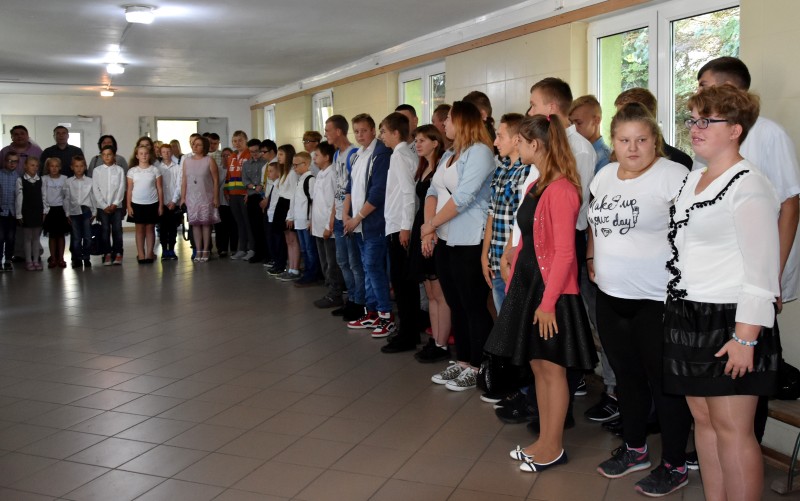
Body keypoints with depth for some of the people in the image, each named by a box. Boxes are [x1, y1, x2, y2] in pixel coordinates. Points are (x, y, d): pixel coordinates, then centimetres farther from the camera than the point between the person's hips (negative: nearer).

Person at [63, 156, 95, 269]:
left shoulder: (90, 181, 4)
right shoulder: (69, 182, 5)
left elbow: (93, 197, 5)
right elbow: (66, 199, 6)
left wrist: (94, 212, 3)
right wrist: (67, 213, 2)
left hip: (86, 210, 0)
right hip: (74, 211, 0)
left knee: (87, 237, -2)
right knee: (75, 238, 2)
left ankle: (86, 258, 9)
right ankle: (77, 259, 11)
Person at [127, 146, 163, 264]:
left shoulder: (155, 170, 1)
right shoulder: (132, 171, 3)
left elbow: (159, 189, 2)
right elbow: (129, 190, 4)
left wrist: (161, 205, -2)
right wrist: (129, 206, -1)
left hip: (152, 203, 0)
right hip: (137, 203, 1)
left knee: (150, 228, 4)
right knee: (140, 228, 3)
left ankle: (149, 254, 7)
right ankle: (141, 254, 4)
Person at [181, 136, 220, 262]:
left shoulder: (209, 160, -2)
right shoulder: (187, 160, 8)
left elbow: (215, 180, -3)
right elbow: (184, 180, 8)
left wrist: (216, 197, -7)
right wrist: (183, 197, 4)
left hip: (206, 197, -3)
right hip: (192, 197, 3)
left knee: (206, 223, -1)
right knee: (195, 223, 2)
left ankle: (206, 251, 5)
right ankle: (198, 251, 6)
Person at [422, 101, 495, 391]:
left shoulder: (479, 152, -11)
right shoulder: (449, 155, 17)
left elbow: (462, 198, -20)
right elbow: (433, 192, 10)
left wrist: (430, 225, -12)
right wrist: (429, 228, -5)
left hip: (469, 243, -9)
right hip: (444, 241, 9)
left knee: (474, 307, -1)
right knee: (456, 305, 14)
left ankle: (478, 368, 9)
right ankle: (462, 362, 24)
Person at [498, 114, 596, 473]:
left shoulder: (560, 189, -17)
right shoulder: (535, 187, 11)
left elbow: (564, 252, -20)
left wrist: (548, 301, -20)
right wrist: (514, 281, 12)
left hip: (551, 289, -9)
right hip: (528, 282, 9)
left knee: (552, 369, 3)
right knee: (538, 367, 15)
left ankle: (553, 449, 17)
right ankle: (544, 442, 28)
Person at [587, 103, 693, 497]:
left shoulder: (673, 176, -14)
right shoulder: (604, 175, 9)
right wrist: (593, 258, 14)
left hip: (658, 300, -7)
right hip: (610, 297, 7)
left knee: (665, 383, 5)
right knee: (627, 376, 19)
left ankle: (675, 465, 21)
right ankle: (634, 449, 37)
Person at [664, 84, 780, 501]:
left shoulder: (748, 186, -12)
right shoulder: (692, 178, 13)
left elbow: (761, 271, -17)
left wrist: (746, 338, -20)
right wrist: (677, 311, 15)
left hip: (729, 323, -8)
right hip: (687, 318, 8)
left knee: (732, 430, -2)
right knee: (703, 419, 14)